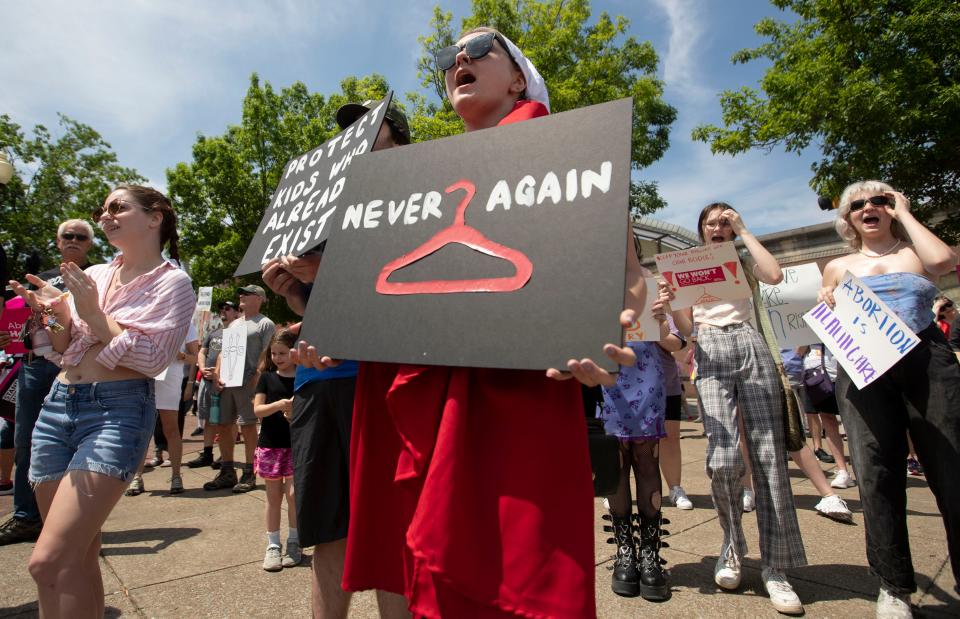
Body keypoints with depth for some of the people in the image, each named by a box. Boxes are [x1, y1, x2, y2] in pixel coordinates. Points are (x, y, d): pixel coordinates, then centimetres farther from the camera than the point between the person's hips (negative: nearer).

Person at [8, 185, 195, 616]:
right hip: (57, 404, 6)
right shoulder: (92, 276, 14)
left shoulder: (172, 282, -2)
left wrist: (93, 314, -10)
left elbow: (151, 358, -12)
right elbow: (63, 351, 19)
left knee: (48, 562, -13)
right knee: (77, 557, 13)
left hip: (118, 411, -6)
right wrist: (59, 315, 1)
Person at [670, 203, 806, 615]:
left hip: (751, 348, 1)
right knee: (724, 458, -15)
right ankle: (732, 547, 10)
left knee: (769, 456, -6)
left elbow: (774, 275, -6)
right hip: (711, 354, -1)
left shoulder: (741, 261, 19)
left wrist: (744, 232, 4)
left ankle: (774, 566, 5)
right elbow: (686, 327, 9)